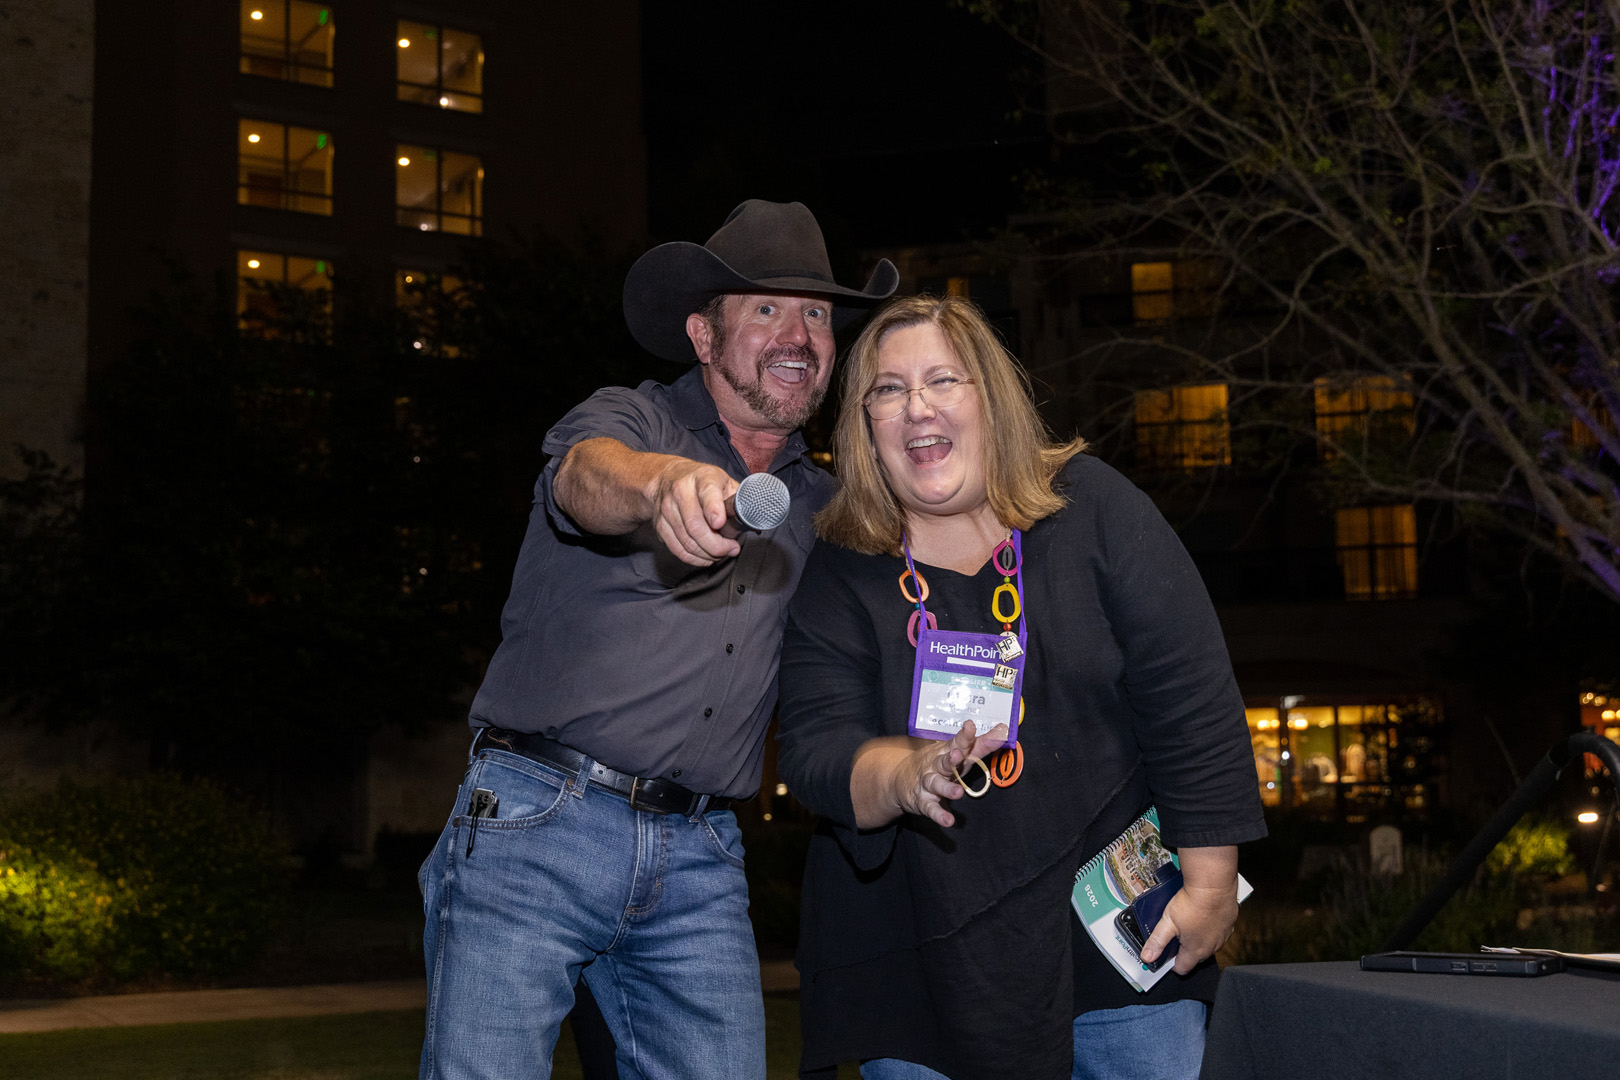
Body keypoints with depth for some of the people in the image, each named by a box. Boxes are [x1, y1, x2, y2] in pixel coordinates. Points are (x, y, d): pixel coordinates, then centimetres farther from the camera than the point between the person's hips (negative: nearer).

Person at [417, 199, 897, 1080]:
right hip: (536, 823, -4)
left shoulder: (819, 507, 18)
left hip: (698, 863, 4)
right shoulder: (633, 419, 2)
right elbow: (588, 477, -24)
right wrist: (662, 480, -47)